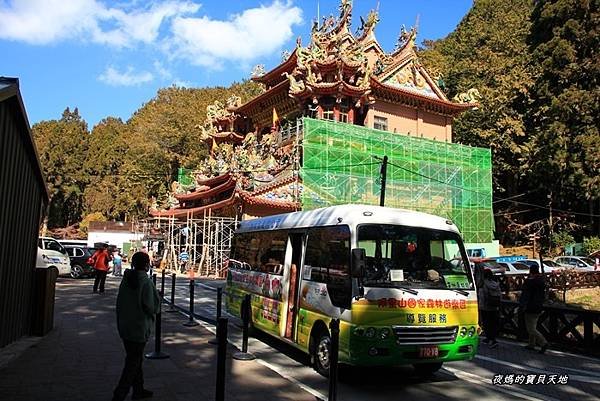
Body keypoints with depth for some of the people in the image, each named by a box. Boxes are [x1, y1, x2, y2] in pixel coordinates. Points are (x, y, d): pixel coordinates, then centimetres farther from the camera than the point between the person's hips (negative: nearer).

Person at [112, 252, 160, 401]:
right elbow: (151, 307, -19)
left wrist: (120, 320, 18)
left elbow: (119, 303, 9)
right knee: (133, 362, 2)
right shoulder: (146, 282, -19)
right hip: (139, 328, -8)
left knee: (134, 359, 20)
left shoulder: (126, 279, 2)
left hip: (124, 326, 8)